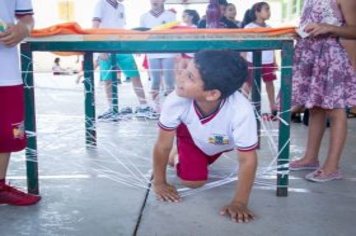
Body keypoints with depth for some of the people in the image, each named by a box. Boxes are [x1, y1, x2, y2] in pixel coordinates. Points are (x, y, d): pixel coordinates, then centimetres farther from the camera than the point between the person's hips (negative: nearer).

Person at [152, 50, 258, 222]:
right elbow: (163, 145, -24)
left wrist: (239, 202, -32)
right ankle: (181, 154, 20)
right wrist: (159, 183, -12)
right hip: (193, 135, 0)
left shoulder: (241, 111, -47)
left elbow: (247, 159, -32)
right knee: (192, 181, -9)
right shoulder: (176, 101, -41)